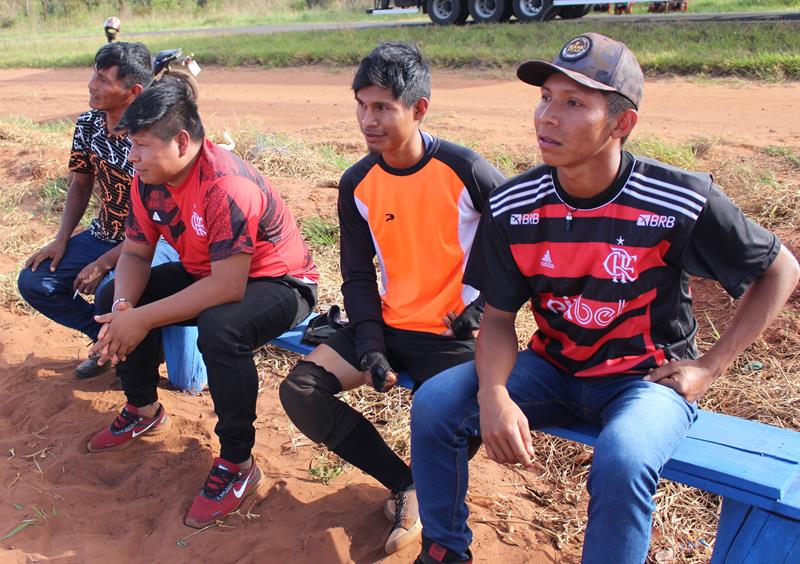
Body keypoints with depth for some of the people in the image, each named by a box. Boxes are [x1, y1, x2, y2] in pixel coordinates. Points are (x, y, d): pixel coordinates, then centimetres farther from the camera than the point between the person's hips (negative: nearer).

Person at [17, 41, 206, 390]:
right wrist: (61, 240, -2)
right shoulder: (87, 125, -3)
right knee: (34, 282, -4)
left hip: (157, 241, -7)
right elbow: (80, 185, 12)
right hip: (104, 236, 7)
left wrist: (104, 263, -21)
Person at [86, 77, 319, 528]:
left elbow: (227, 287, -35)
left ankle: (238, 463, -17)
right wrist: (122, 309, -19)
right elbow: (135, 253, 2)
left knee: (220, 330, -38)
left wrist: (144, 318, -30)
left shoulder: (227, 186, -32)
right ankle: (144, 411, 23)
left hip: (278, 282, -8)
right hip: (206, 273, 9)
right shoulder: (149, 179, -6)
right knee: (113, 300, 1)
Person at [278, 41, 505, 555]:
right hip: (388, 325, 5)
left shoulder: (465, 171, -13)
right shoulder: (357, 183, 0)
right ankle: (406, 485, 3)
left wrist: (488, 307, -10)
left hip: (453, 335, -5)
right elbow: (358, 275, 4)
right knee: (301, 392, -11)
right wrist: (370, 347, -8)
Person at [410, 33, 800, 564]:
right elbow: (498, 317, -4)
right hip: (553, 369, 4)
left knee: (621, 461, -36)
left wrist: (711, 367, -8)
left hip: (651, 377, -3)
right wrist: (493, 394, -24)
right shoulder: (513, 208, -10)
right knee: (435, 405, -14)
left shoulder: (682, 202, -19)